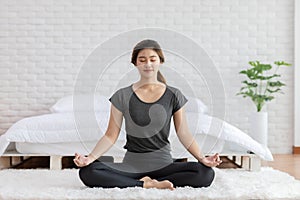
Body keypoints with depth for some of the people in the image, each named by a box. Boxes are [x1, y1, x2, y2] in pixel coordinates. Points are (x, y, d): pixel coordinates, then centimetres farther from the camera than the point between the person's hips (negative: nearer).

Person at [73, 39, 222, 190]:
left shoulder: (173, 96, 4)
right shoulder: (122, 96, 3)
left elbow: (184, 134, 3)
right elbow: (110, 136, 2)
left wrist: (202, 158, -13)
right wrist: (91, 157, -14)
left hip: (163, 164, 1)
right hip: (131, 165, 0)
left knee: (206, 174, -27)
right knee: (87, 172, -26)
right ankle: (147, 185, -19)